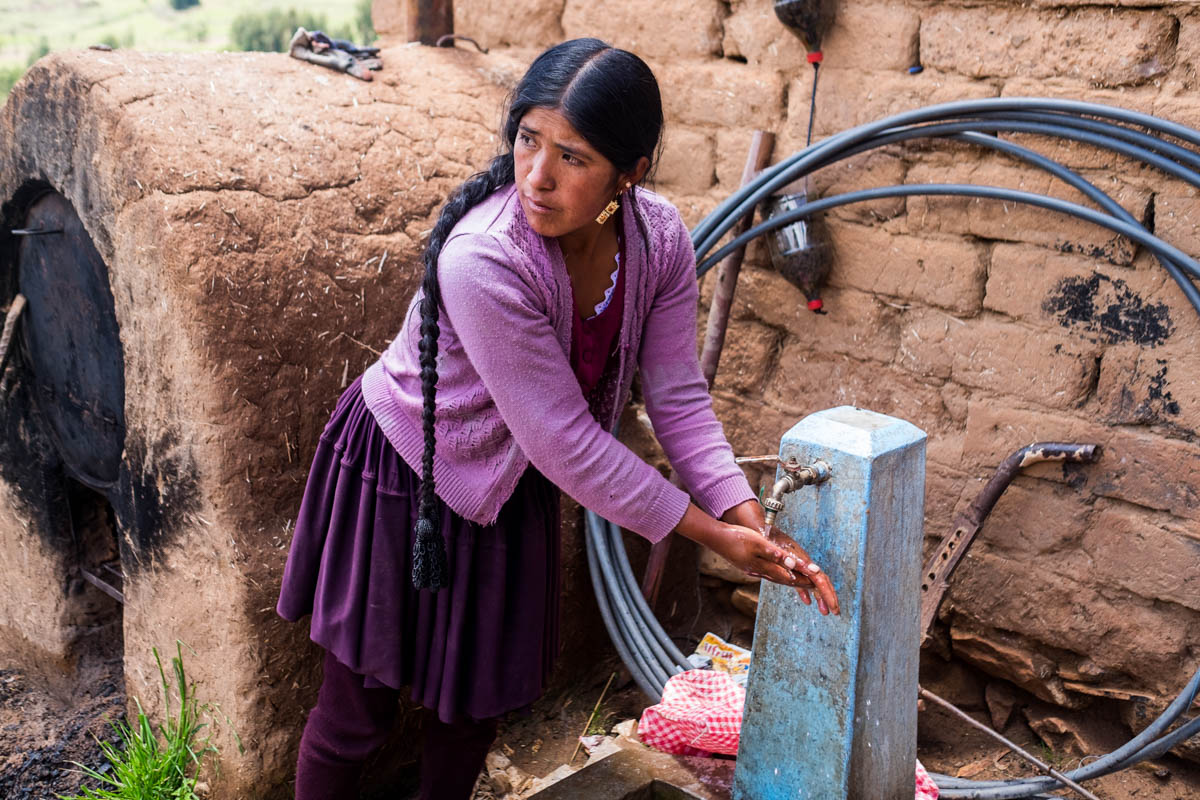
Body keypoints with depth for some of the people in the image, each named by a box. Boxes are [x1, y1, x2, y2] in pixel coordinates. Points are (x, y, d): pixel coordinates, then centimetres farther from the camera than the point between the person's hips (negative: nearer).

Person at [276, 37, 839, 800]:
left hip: (508, 481, 6)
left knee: (486, 689, 20)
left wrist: (752, 524, -22)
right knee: (360, 702, 8)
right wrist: (708, 533, -24)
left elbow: (678, 395, -11)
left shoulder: (660, 237, -18)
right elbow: (564, 440, -32)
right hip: (403, 476, -5)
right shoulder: (482, 260, -37)